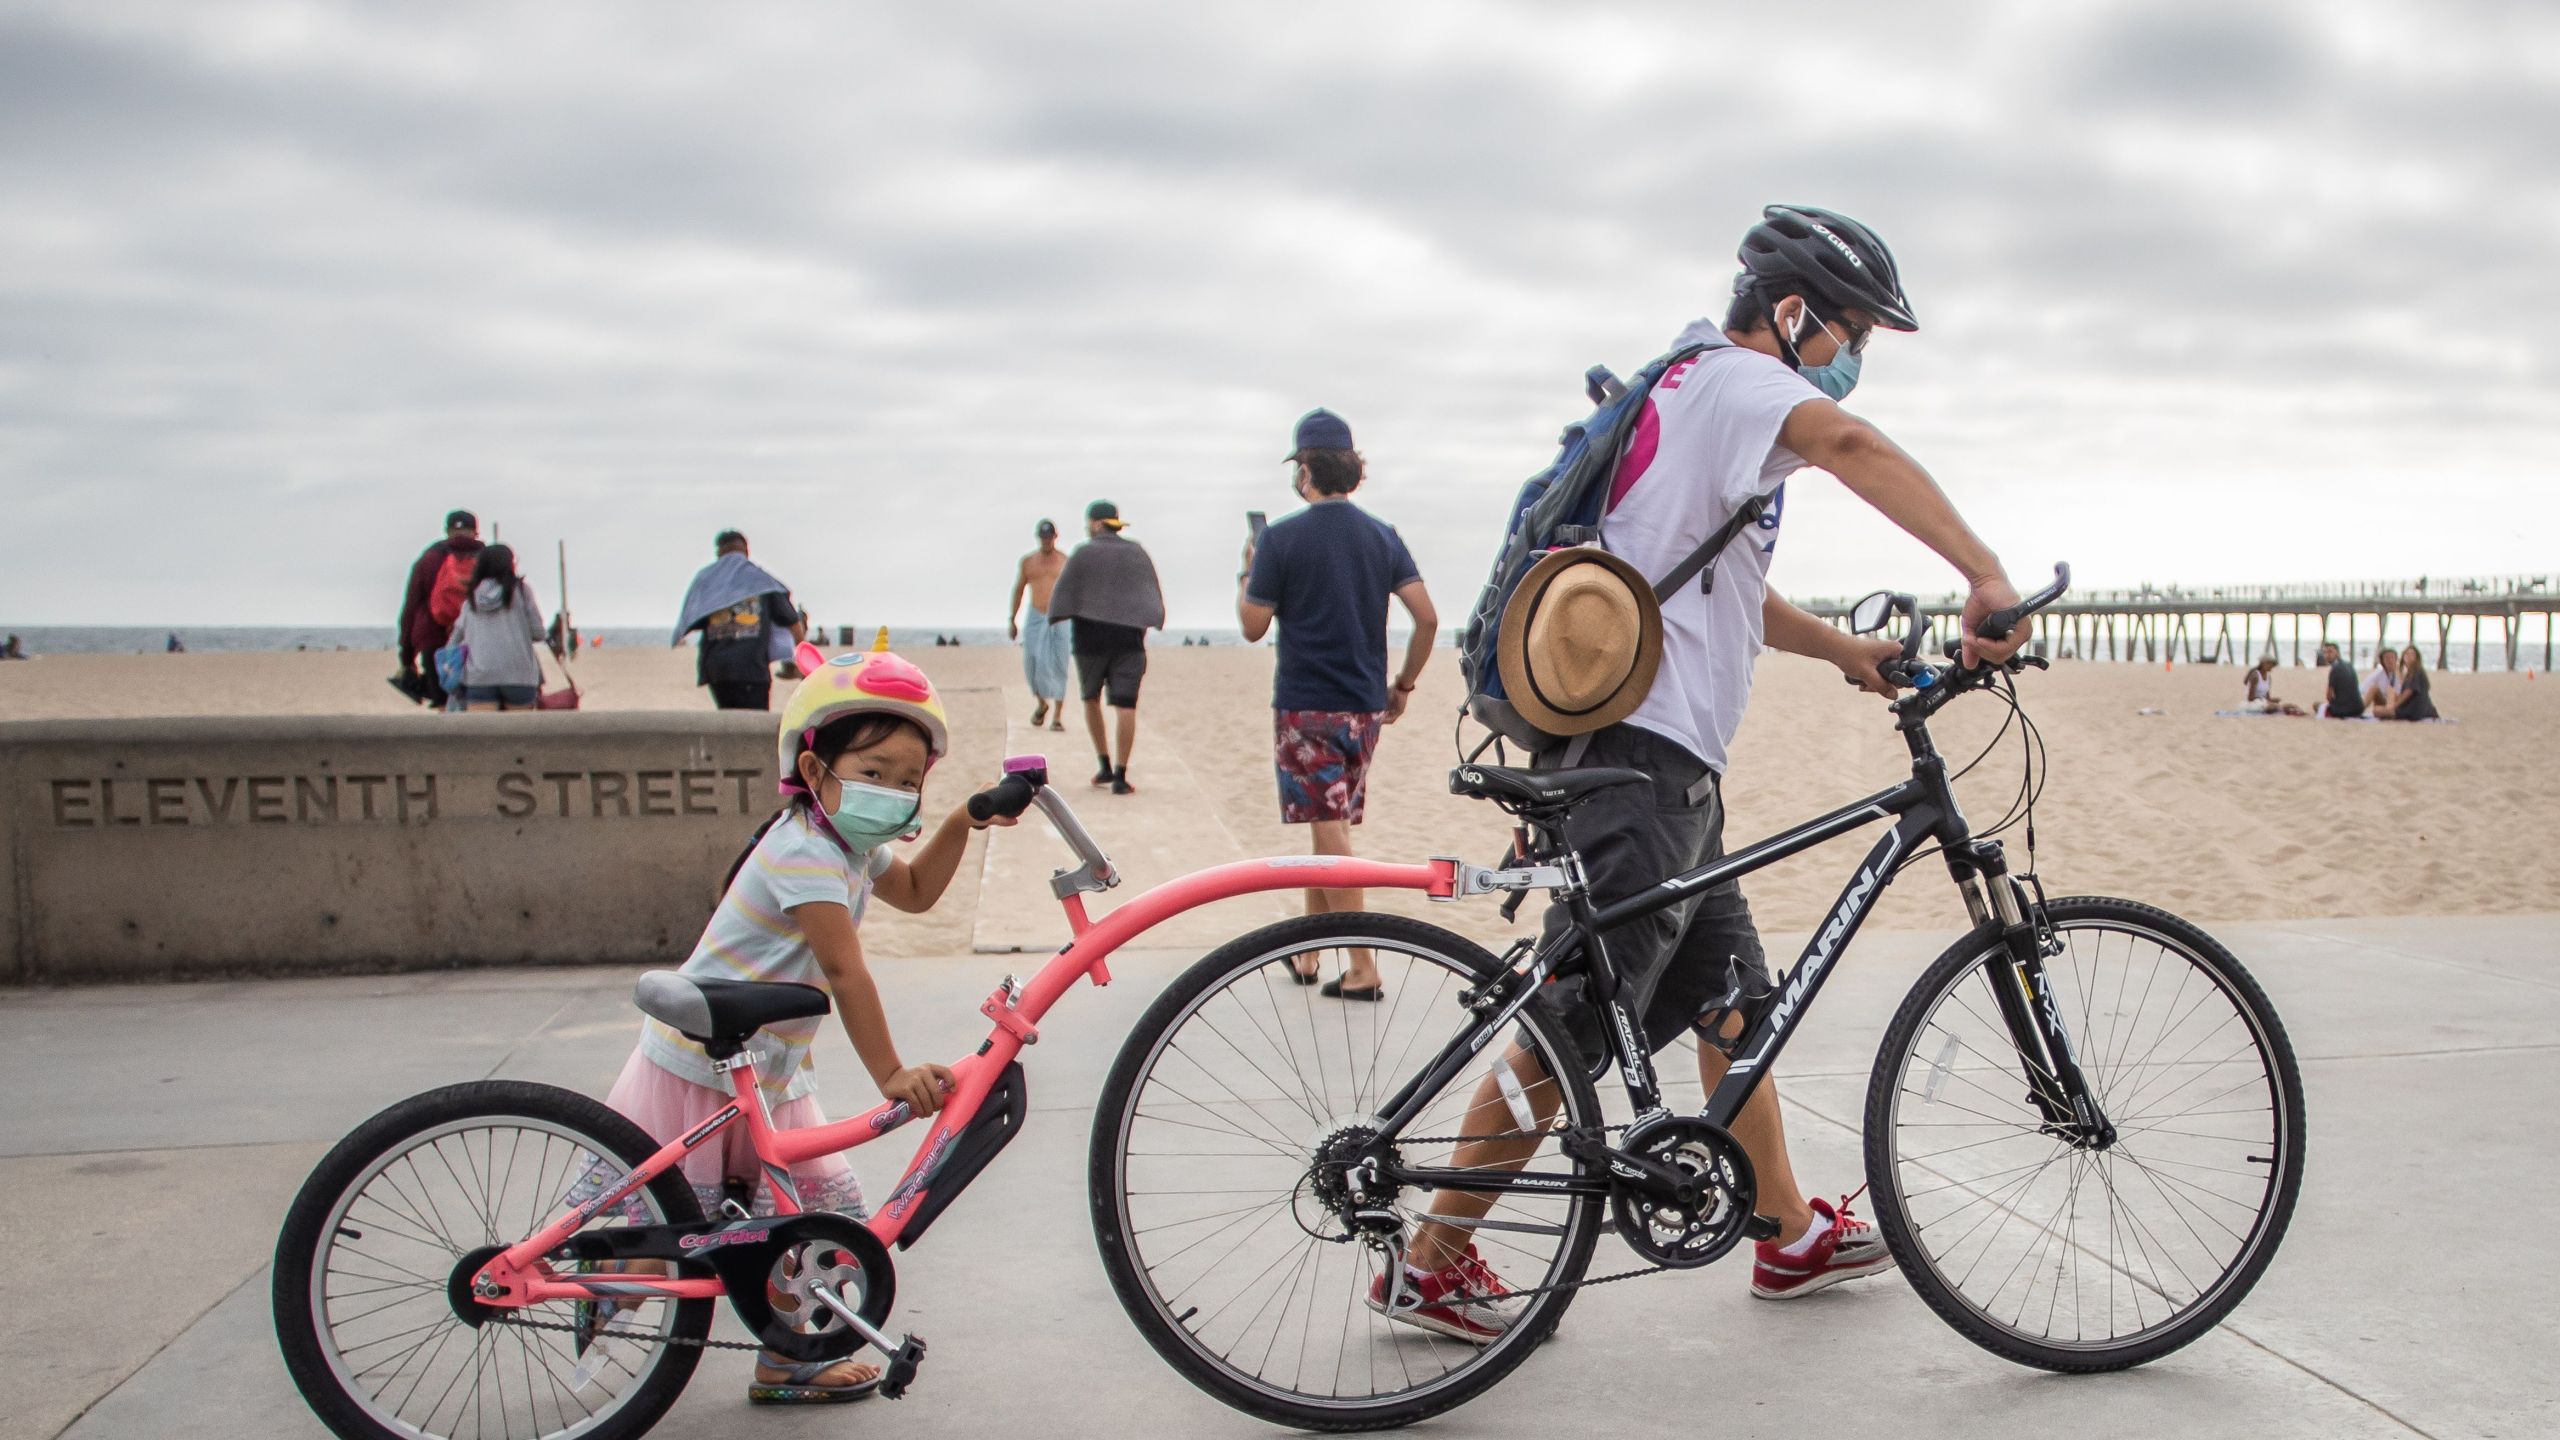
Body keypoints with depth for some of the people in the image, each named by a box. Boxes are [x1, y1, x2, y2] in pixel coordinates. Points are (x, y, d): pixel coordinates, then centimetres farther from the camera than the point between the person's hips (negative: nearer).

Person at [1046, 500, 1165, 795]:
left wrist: (1055, 619, 15)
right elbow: (1154, 594, 12)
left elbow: (1062, 594, -2)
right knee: (1125, 705, -2)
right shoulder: (1137, 553, 7)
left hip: (1091, 636, -2)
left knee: (1092, 698, 19)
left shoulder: (1084, 553, -4)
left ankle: (1105, 765, 16)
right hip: (1129, 637, 2)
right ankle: (1120, 776, -9)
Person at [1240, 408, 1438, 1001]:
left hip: (1305, 707, -5)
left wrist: (1248, 572, 11)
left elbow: (1253, 626, -6)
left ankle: (1364, 969, -7)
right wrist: (1403, 685, 11)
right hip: (1365, 707, 5)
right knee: (1330, 826, 17)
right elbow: (1427, 619, -1)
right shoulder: (1383, 536, 4)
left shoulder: (1282, 538, -10)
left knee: (1329, 831, -4)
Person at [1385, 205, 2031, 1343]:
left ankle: (1791, 1236, 29)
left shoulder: (1692, 395, 25)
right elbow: (1850, 444, -30)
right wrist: (1986, 576, -35)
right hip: (1643, 751, -11)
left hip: (1657, 752, 11)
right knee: (1574, 1033, -6)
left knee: (1734, 1001, 18)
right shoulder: (1737, 379, -7)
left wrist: (1839, 648, 18)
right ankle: (1430, 1267, 3)